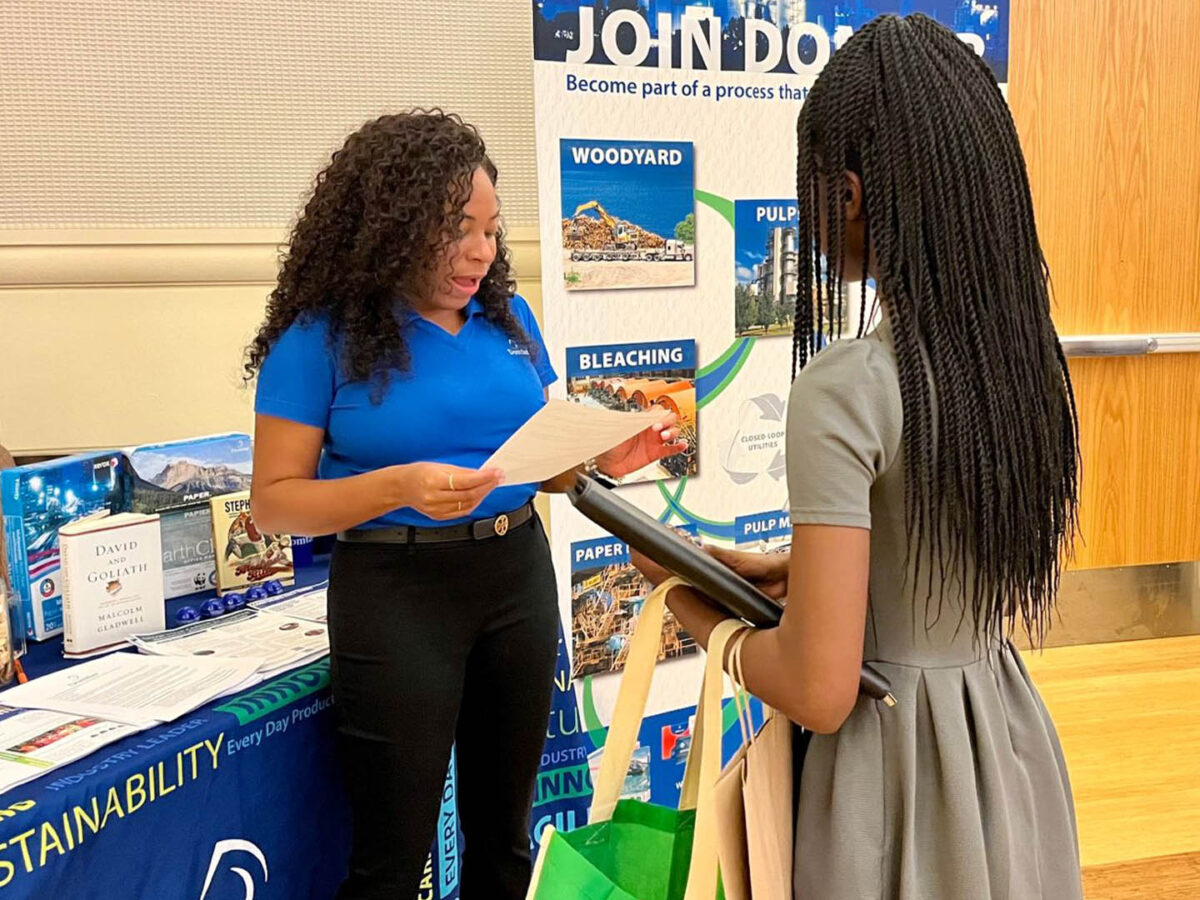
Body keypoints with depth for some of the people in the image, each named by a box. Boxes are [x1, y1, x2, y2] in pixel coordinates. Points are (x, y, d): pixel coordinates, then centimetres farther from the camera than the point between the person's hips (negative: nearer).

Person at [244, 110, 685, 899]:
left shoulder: (508, 317, 6)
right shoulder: (323, 335, -10)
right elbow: (273, 502, -10)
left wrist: (602, 460, -7)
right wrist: (397, 487, -26)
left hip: (520, 576, 5)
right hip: (397, 592, -5)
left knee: (505, 830, 17)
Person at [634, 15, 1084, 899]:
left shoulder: (845, 389, -25)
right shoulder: (1023, 350, -3)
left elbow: (818, 691, -23)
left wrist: (701, 611, -6)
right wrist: (777, 569, 10)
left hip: (899, 757, -7)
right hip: (1006, 740, 7)